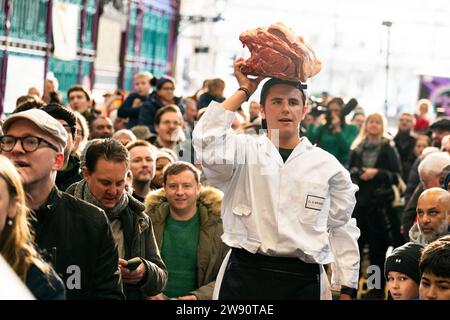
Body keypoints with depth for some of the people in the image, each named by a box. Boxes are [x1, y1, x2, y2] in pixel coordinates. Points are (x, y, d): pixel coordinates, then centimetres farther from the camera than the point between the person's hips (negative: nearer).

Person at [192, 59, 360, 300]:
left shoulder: (327, 165, 9)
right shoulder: (245, 151, 5)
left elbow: (341, 229, 13)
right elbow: (207, 143, -16)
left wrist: (346, 290, 8)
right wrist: (244, 91, -4)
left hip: (303, 280, 2)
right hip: (244, 276, -1)